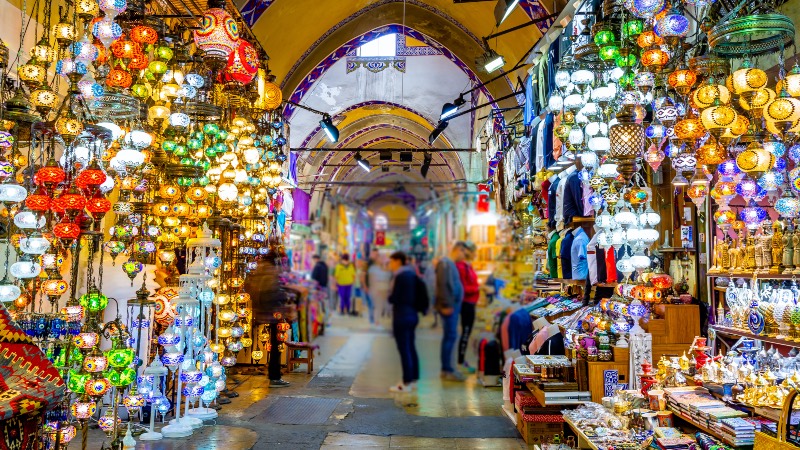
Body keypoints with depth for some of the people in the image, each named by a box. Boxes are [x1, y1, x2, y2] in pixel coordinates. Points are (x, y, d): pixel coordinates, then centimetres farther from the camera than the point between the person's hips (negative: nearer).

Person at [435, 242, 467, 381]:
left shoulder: (451, 264, 17)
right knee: (451, 336, -8)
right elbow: (442, 284, -21)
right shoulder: (445, 263, -13)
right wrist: (446, 305, -21)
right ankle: (447, 370, -3)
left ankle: (447, 368, 18)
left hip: (453, 306, 10)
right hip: (449, 307, -10)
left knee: (449, 337, 12)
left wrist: (454, 304, 14)